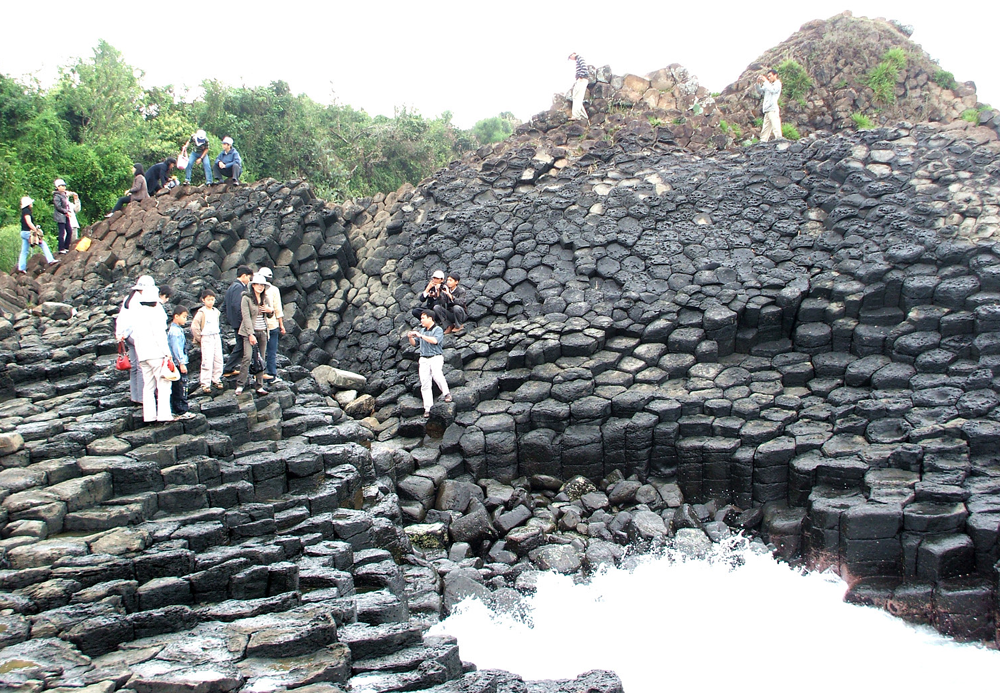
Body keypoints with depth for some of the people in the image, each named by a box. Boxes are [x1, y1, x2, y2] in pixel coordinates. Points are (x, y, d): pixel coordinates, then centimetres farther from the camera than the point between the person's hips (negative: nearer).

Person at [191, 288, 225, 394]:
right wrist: (199, 338, -8)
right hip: (206, 339, -6)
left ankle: (216, 379, 21)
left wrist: (217, 334, 16)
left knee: (218, 360, 8)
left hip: (216, 337, 6)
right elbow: (194, 326, -13)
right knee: (207, 361, -9)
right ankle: (205, 384, -6)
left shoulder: (216, 311, 10)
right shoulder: (201, 312, -10)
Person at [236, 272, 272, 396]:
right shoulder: (246, 298, -5)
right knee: (247, 357, -15)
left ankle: (259, 386, 8)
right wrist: (251, 334, -16)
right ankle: (240, 386, -10)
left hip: (263, 331, 5)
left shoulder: (265, 298, 11)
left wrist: (270, 310, -1)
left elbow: (270, 309, 25)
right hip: (250, 331, -5)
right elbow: (246, 317, -10)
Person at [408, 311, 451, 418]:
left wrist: (421, 336, -17)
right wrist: (410, 337, 0)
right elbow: (413, 344, 21)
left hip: (436, 357, -5)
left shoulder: (438, 330, 0)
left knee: (436, 375, -33)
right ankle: (427, 408, 2)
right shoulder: (422, 330, 18)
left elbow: (435, 341, -19)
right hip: (424, 359, 5)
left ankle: (447, 393, -13)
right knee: (425, 384, -1)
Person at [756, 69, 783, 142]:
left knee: (775, 127, -16)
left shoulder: (778, 83, 2)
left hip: (773, 109, -8)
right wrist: (758, 83, 7)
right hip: (767, 110, 8)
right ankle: (763, 142, 8)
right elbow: (760, 92, 22)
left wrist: (765, 81, -11)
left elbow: (772, 90, -16)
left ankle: (779, 141, -21)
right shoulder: (769, 85, 24)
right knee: (765, 128, 7)